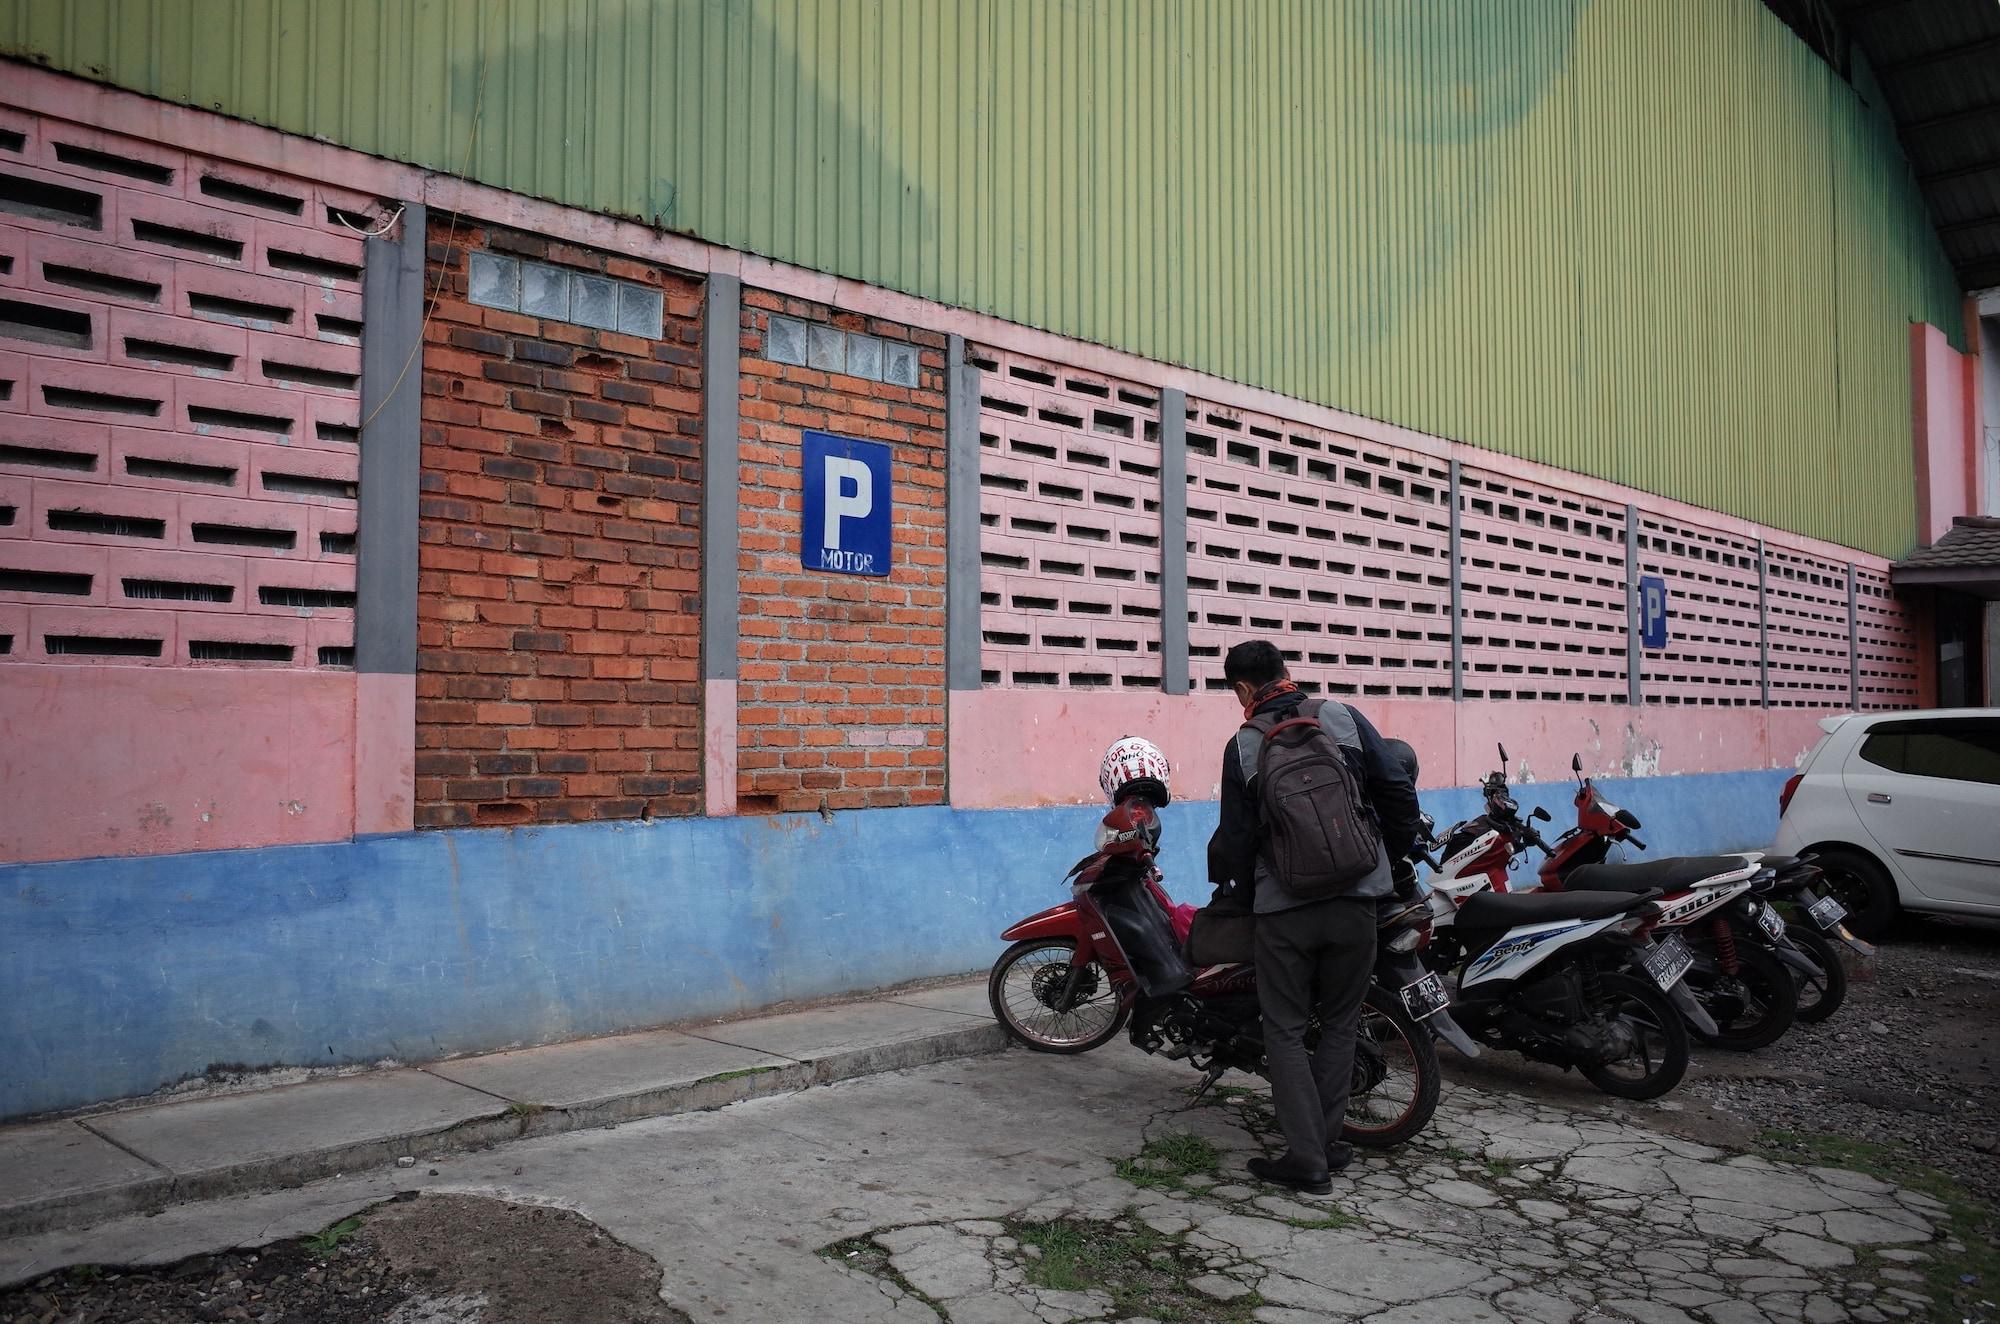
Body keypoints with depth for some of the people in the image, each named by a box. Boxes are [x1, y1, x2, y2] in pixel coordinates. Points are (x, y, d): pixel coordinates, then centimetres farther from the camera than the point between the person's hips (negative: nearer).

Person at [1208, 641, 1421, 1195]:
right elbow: (1398, 792, 2)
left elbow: (1236, 836, 2)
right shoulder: (1344, 718, 2)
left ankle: (1306, 1159, 3)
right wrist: (1396, 856, 17)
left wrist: (1226, 878, 21)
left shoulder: (1243, 746, -1)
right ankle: (1326, 1142, 20)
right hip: (1356, 899, 2)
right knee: (1339, 1023, 16)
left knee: (1286, 1030, 7)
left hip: (1284, 907, -2)